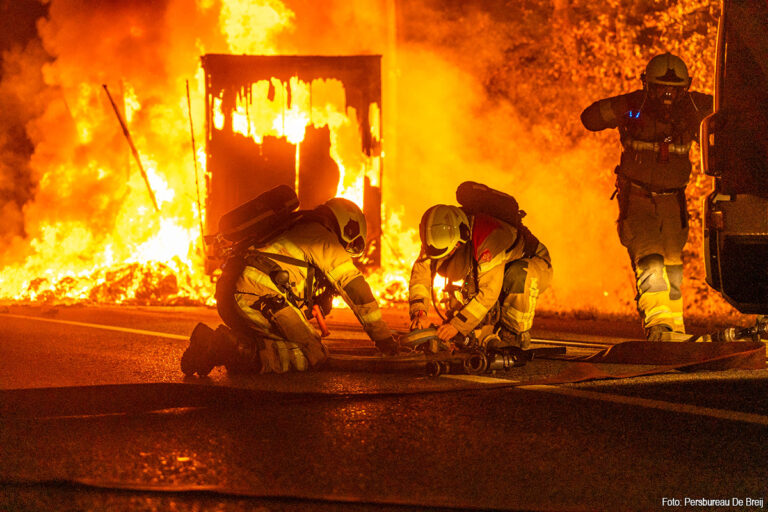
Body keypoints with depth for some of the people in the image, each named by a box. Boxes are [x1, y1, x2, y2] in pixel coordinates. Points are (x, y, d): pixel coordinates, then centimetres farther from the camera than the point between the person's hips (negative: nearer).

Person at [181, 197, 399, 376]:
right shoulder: (323, 237, 10)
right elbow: (355, 287, 4)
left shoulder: (298, 230, 37)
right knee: (313, 355, -6)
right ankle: (236, 350, -20)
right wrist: (383, 336, 7)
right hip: (260, 294, -9)